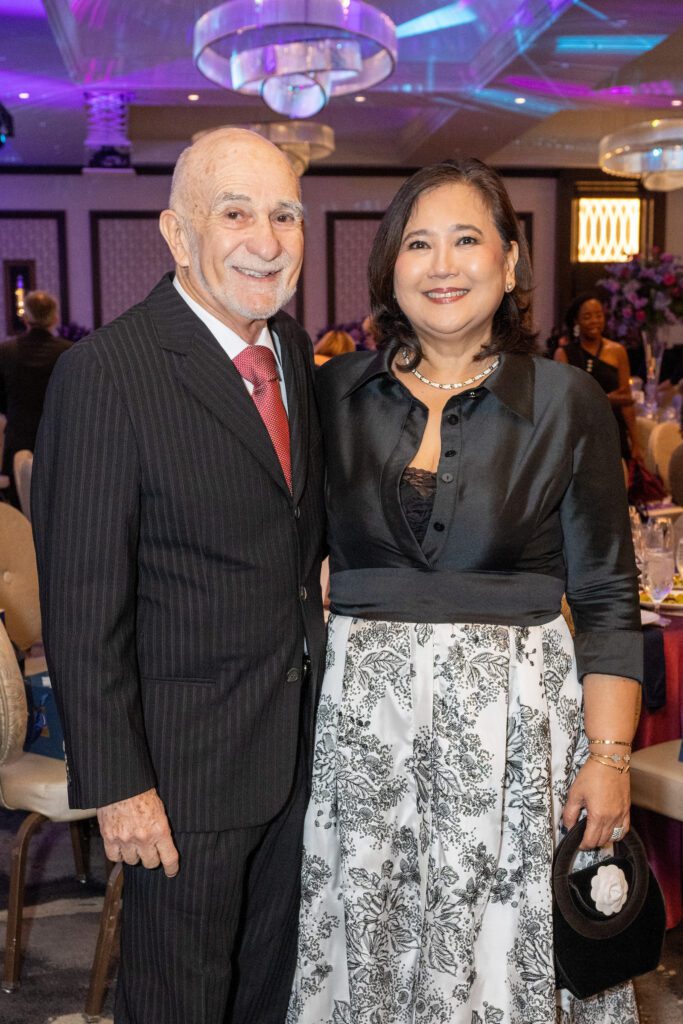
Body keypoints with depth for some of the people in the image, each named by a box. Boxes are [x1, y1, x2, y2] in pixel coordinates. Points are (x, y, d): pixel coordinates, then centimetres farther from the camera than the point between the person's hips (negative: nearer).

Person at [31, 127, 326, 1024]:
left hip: (299, 743, 7)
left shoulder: (293, 347, 3)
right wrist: (116, 784, -17)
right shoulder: (105, 374, -21)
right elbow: (83, 606, -19)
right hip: (184, 764, -7)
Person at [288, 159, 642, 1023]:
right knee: (368, 950, 13)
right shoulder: (336, 393, 4)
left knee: (502, 954, 8)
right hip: (362, 714, 2)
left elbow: (606, 600, -2)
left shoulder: (567, 404, -3)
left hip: (514, 718, -2)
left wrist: (610, 756, -7)